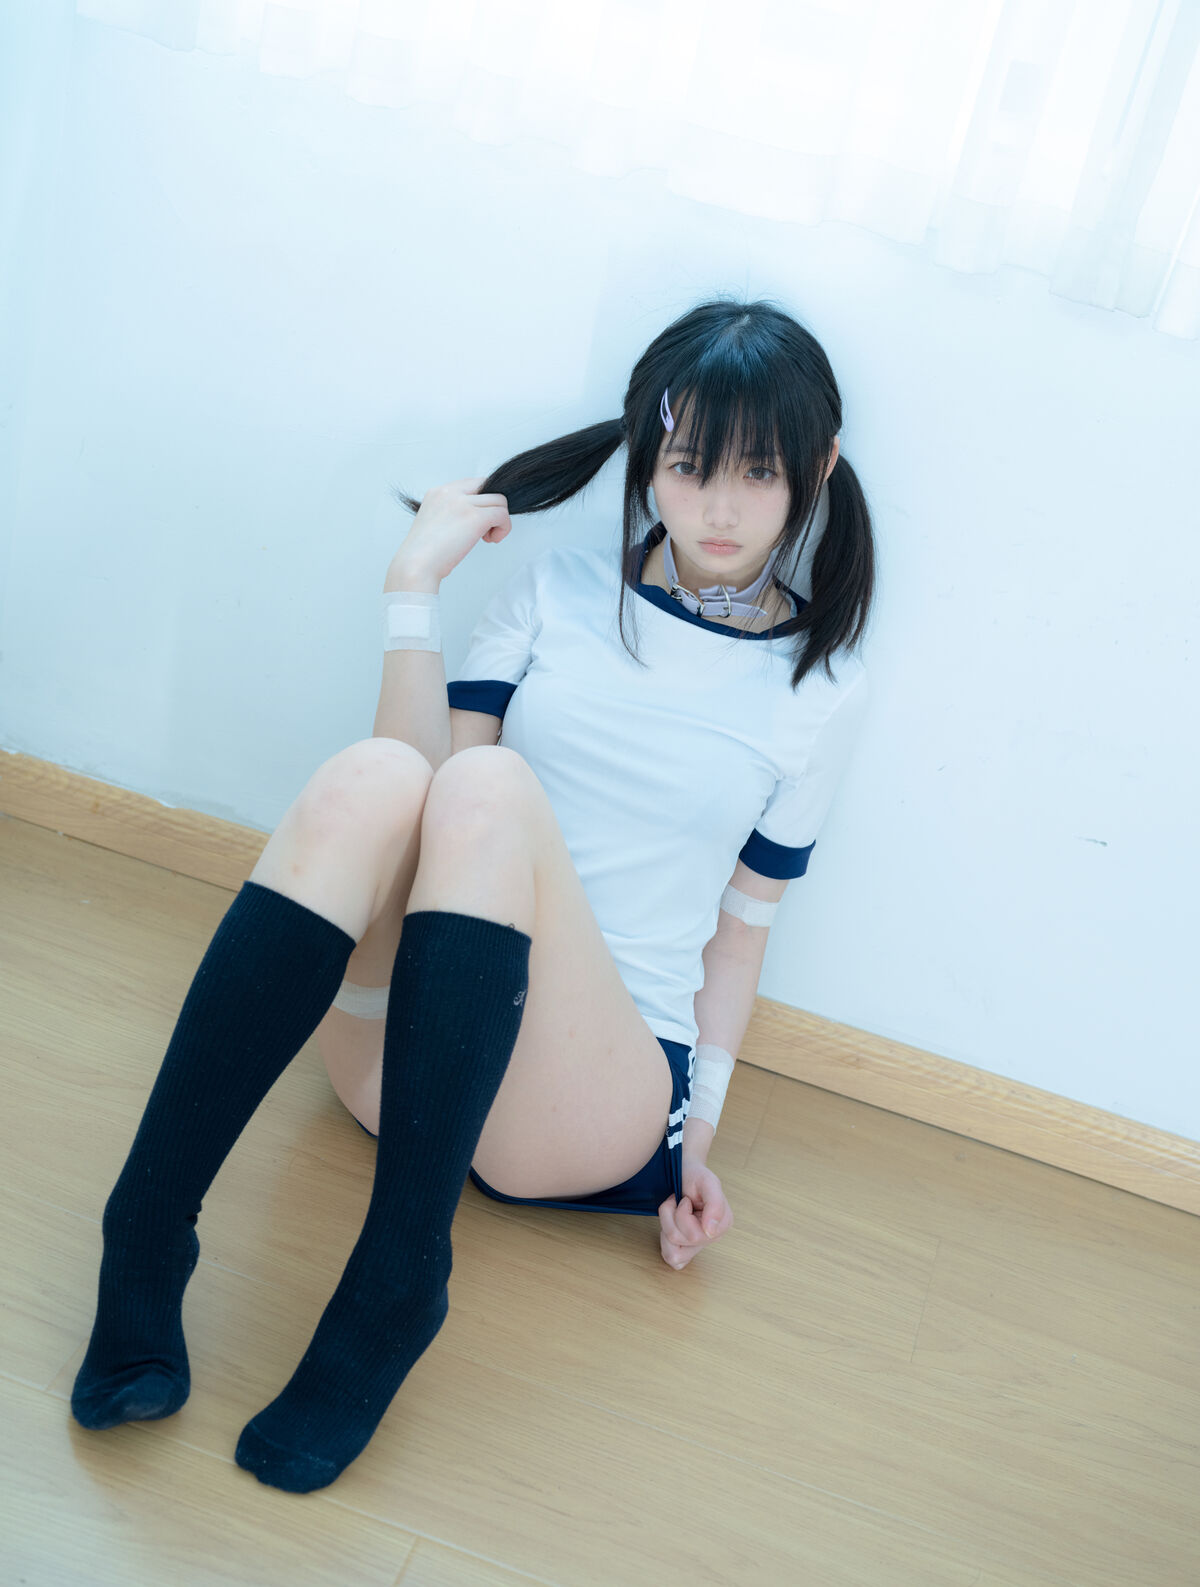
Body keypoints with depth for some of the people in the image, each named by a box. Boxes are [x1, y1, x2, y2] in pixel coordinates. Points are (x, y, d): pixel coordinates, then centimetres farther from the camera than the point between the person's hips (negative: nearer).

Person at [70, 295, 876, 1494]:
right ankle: (146, 1237, -29)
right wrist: (416, 584, -5)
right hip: (398, 1051, 2)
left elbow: (740, 925, 9)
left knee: (493, 788, -31)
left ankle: (393, 1288, -30)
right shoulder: (556, 596, 9)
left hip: (595, 1095, -1)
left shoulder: (818, 690, 7)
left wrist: (700, 1133, 3)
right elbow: (420, 793, 0)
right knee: (372, 778, -31)